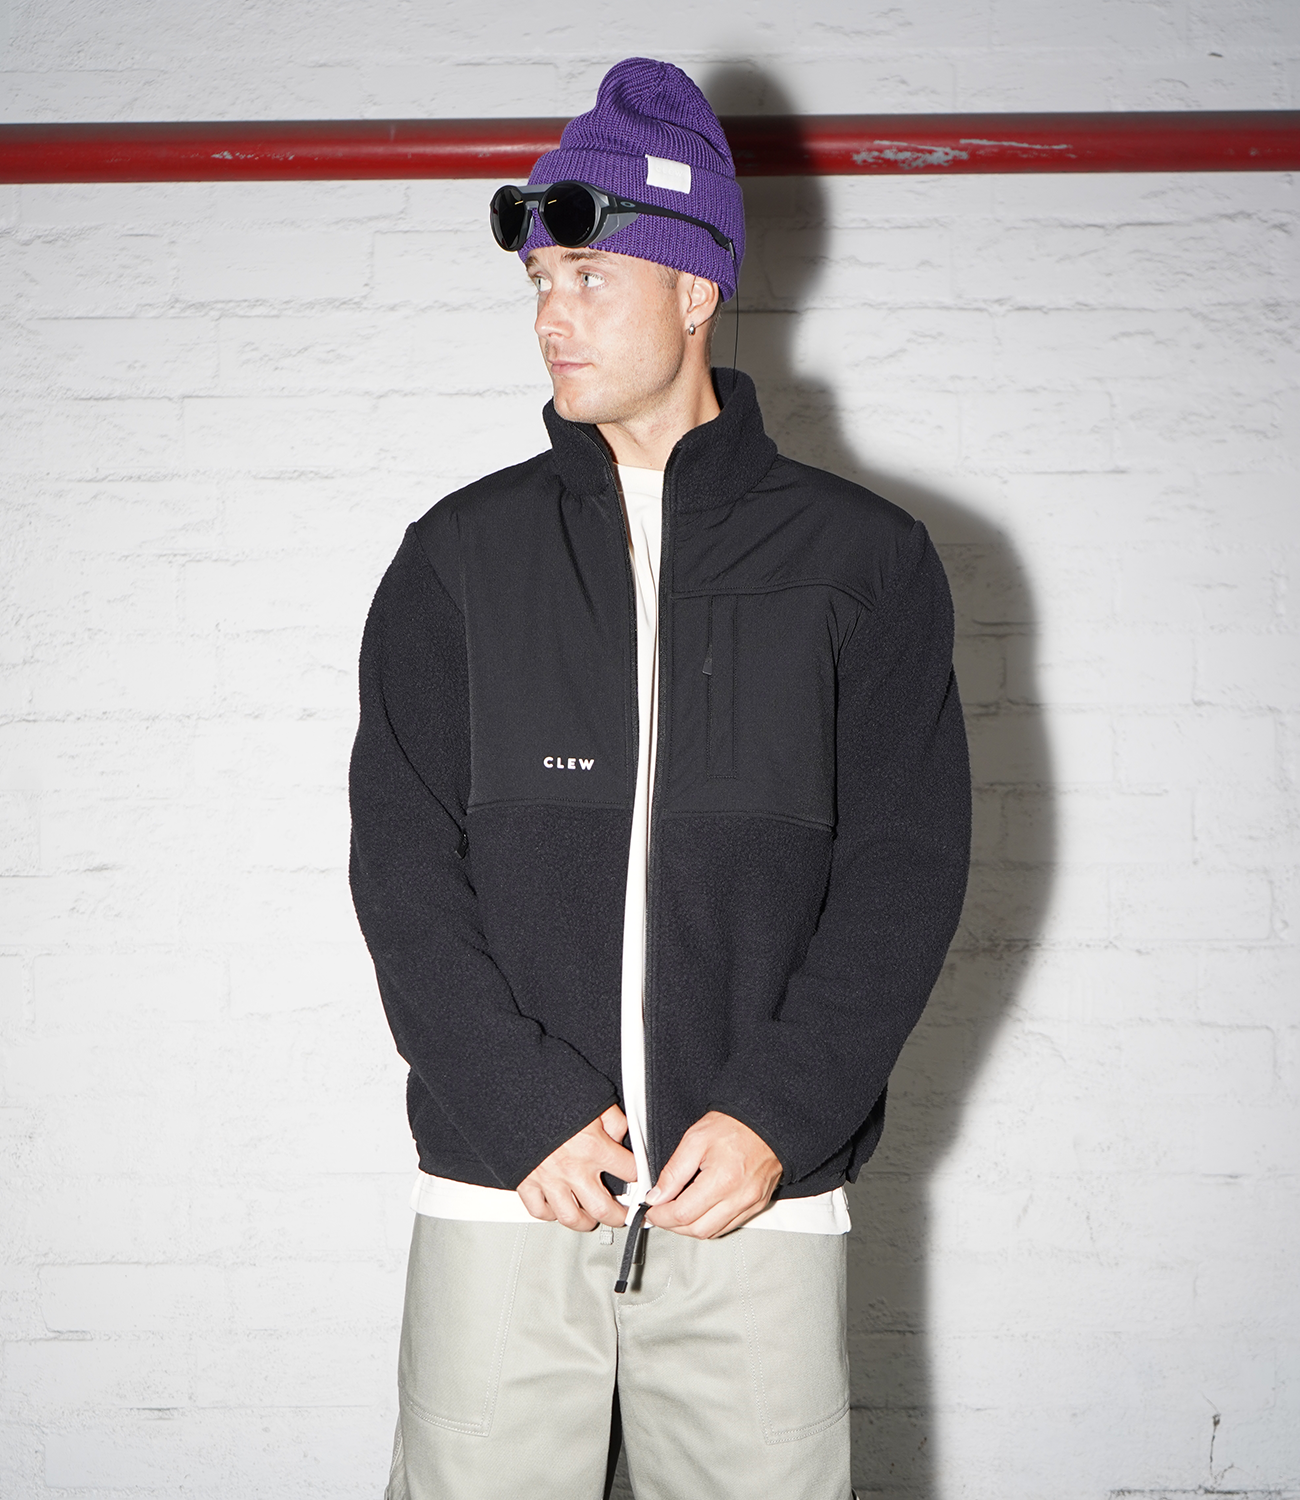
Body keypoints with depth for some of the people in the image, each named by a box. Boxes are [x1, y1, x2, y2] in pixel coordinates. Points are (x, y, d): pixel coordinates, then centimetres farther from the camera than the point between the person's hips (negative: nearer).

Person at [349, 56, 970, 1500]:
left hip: (761, 1195, 0)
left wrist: (778, 1116, -10)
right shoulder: (462, 557, 8)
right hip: (502, 1186, 1)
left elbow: (905, 866, 1)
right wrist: (523, 1108, -10)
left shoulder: (861, 558, 5)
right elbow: (402, 862, 2)